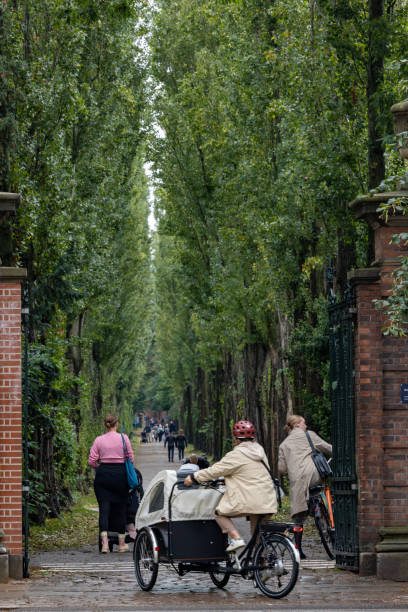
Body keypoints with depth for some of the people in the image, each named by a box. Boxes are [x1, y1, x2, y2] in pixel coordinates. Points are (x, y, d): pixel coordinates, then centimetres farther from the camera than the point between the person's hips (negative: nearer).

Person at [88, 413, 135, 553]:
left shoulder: (99, 440, 1)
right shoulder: (123, 438, -2)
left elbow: (92, 461, 0)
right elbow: (131, 458, 0)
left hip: (103, 474, 1)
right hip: (120, 474, -1)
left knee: (104, 508, -2)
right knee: (120, 508, 9)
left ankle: (104, 542, -19)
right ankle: (122, 544, 16)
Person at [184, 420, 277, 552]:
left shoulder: (236, 455, -9)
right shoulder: (259, 450, 14)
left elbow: (215, 470, -6)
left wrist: (194, 477, 4)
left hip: (248, 500, -7)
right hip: (267, 501, 7)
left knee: (220, 513, 11)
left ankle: (236, 538, -6)